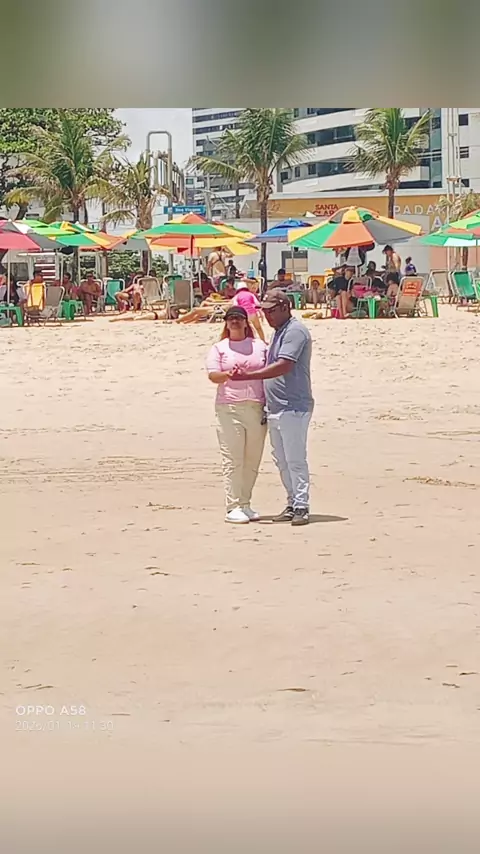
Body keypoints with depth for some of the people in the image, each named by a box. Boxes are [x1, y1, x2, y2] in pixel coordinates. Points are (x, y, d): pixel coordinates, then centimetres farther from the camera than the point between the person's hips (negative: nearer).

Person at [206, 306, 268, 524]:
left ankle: (244, 504, 15)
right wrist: (228, 375, -27)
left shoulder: (260, 346, 15)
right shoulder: (219, 348, 8)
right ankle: (233, 507, -8)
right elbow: (212, 375, -5)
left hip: (257, 408, 3)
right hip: (229, 409, -3)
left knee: (252, 459, 6)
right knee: (232, 460, -8)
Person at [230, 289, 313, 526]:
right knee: (282, 461, 11)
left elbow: (283, 367, -22)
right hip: (275, 408, 10)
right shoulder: (279, 332, 20)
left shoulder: (295, 331, -11)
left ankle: (301, 507, -5)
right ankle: (293, 504, 18)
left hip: (293, 408, -10)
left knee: (295, 459, -9)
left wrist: (247, 376, -21)